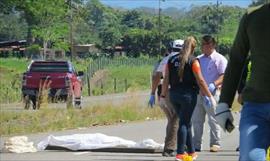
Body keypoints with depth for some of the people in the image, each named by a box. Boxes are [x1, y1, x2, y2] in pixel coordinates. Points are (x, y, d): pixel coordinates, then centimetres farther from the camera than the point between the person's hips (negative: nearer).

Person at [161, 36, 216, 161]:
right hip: (188, 94, -5)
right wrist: (209, 96, -3)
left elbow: (166, 80, 7)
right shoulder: (193, 61, -7)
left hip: (174, 94, 5)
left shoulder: (172, 60, 8)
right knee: (184, 123, 0)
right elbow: (200, 81, -9)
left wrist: (163, 95, 14)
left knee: (186, 123, 16)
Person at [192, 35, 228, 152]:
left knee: (213, 120, -5)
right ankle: (196, 144, 13)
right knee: (196, 119, 6)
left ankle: (215, 143, 1)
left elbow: (224, 76, -9)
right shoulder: (199, 59, 18)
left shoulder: (219, 59, -2)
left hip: (212, 93, -6)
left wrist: (214, 84, -24)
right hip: (198, 92, 6)